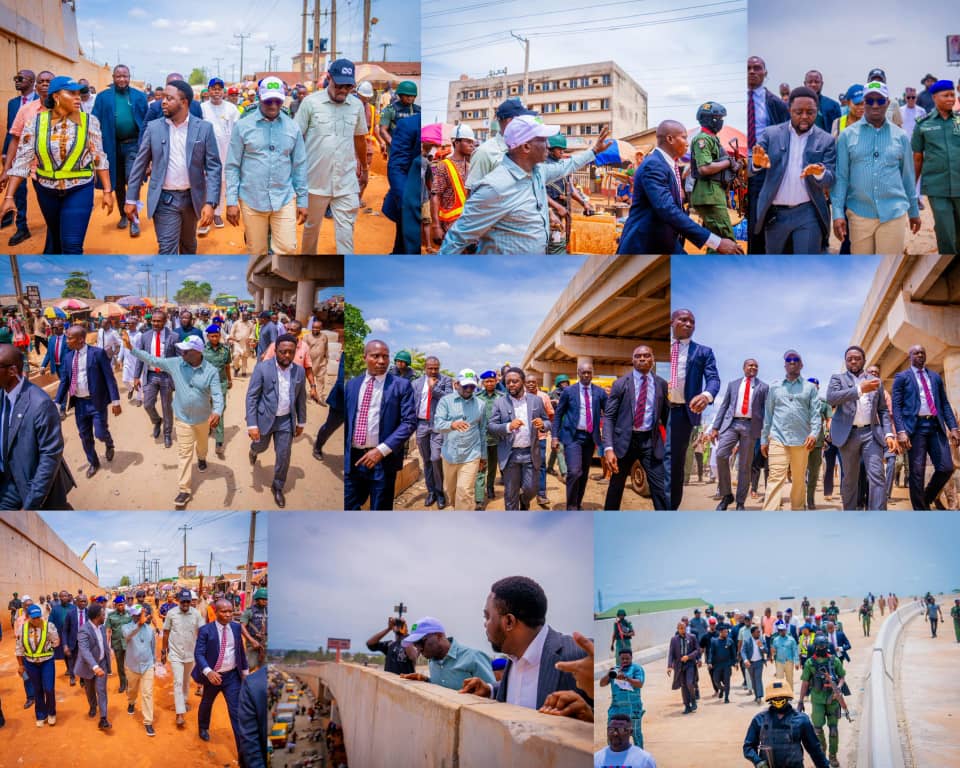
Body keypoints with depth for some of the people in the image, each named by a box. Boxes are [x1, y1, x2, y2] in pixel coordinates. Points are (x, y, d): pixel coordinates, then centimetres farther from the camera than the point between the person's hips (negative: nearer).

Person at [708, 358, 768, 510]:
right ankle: (726, 495, -4)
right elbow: (724, 406, 12)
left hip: (750, 426, -1)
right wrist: (715, 427, 4)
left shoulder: (763, 387, 11)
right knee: (721, 455, -18)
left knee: (744, 465, 0)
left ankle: (740, 502, 9)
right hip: (731, 423, 1)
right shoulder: (733, 384, 16)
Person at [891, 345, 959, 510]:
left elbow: (945, 404, 17)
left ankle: (926, 498, 19)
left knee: (946, 468, -4)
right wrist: (901, 431, -14)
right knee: (917, 472, -5)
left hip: (936, 426, 4)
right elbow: (896, 406, -1)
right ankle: (920, 508, 3)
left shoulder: (935, 377, 19)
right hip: (916, 427, -4)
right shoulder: (902, 377, 6)